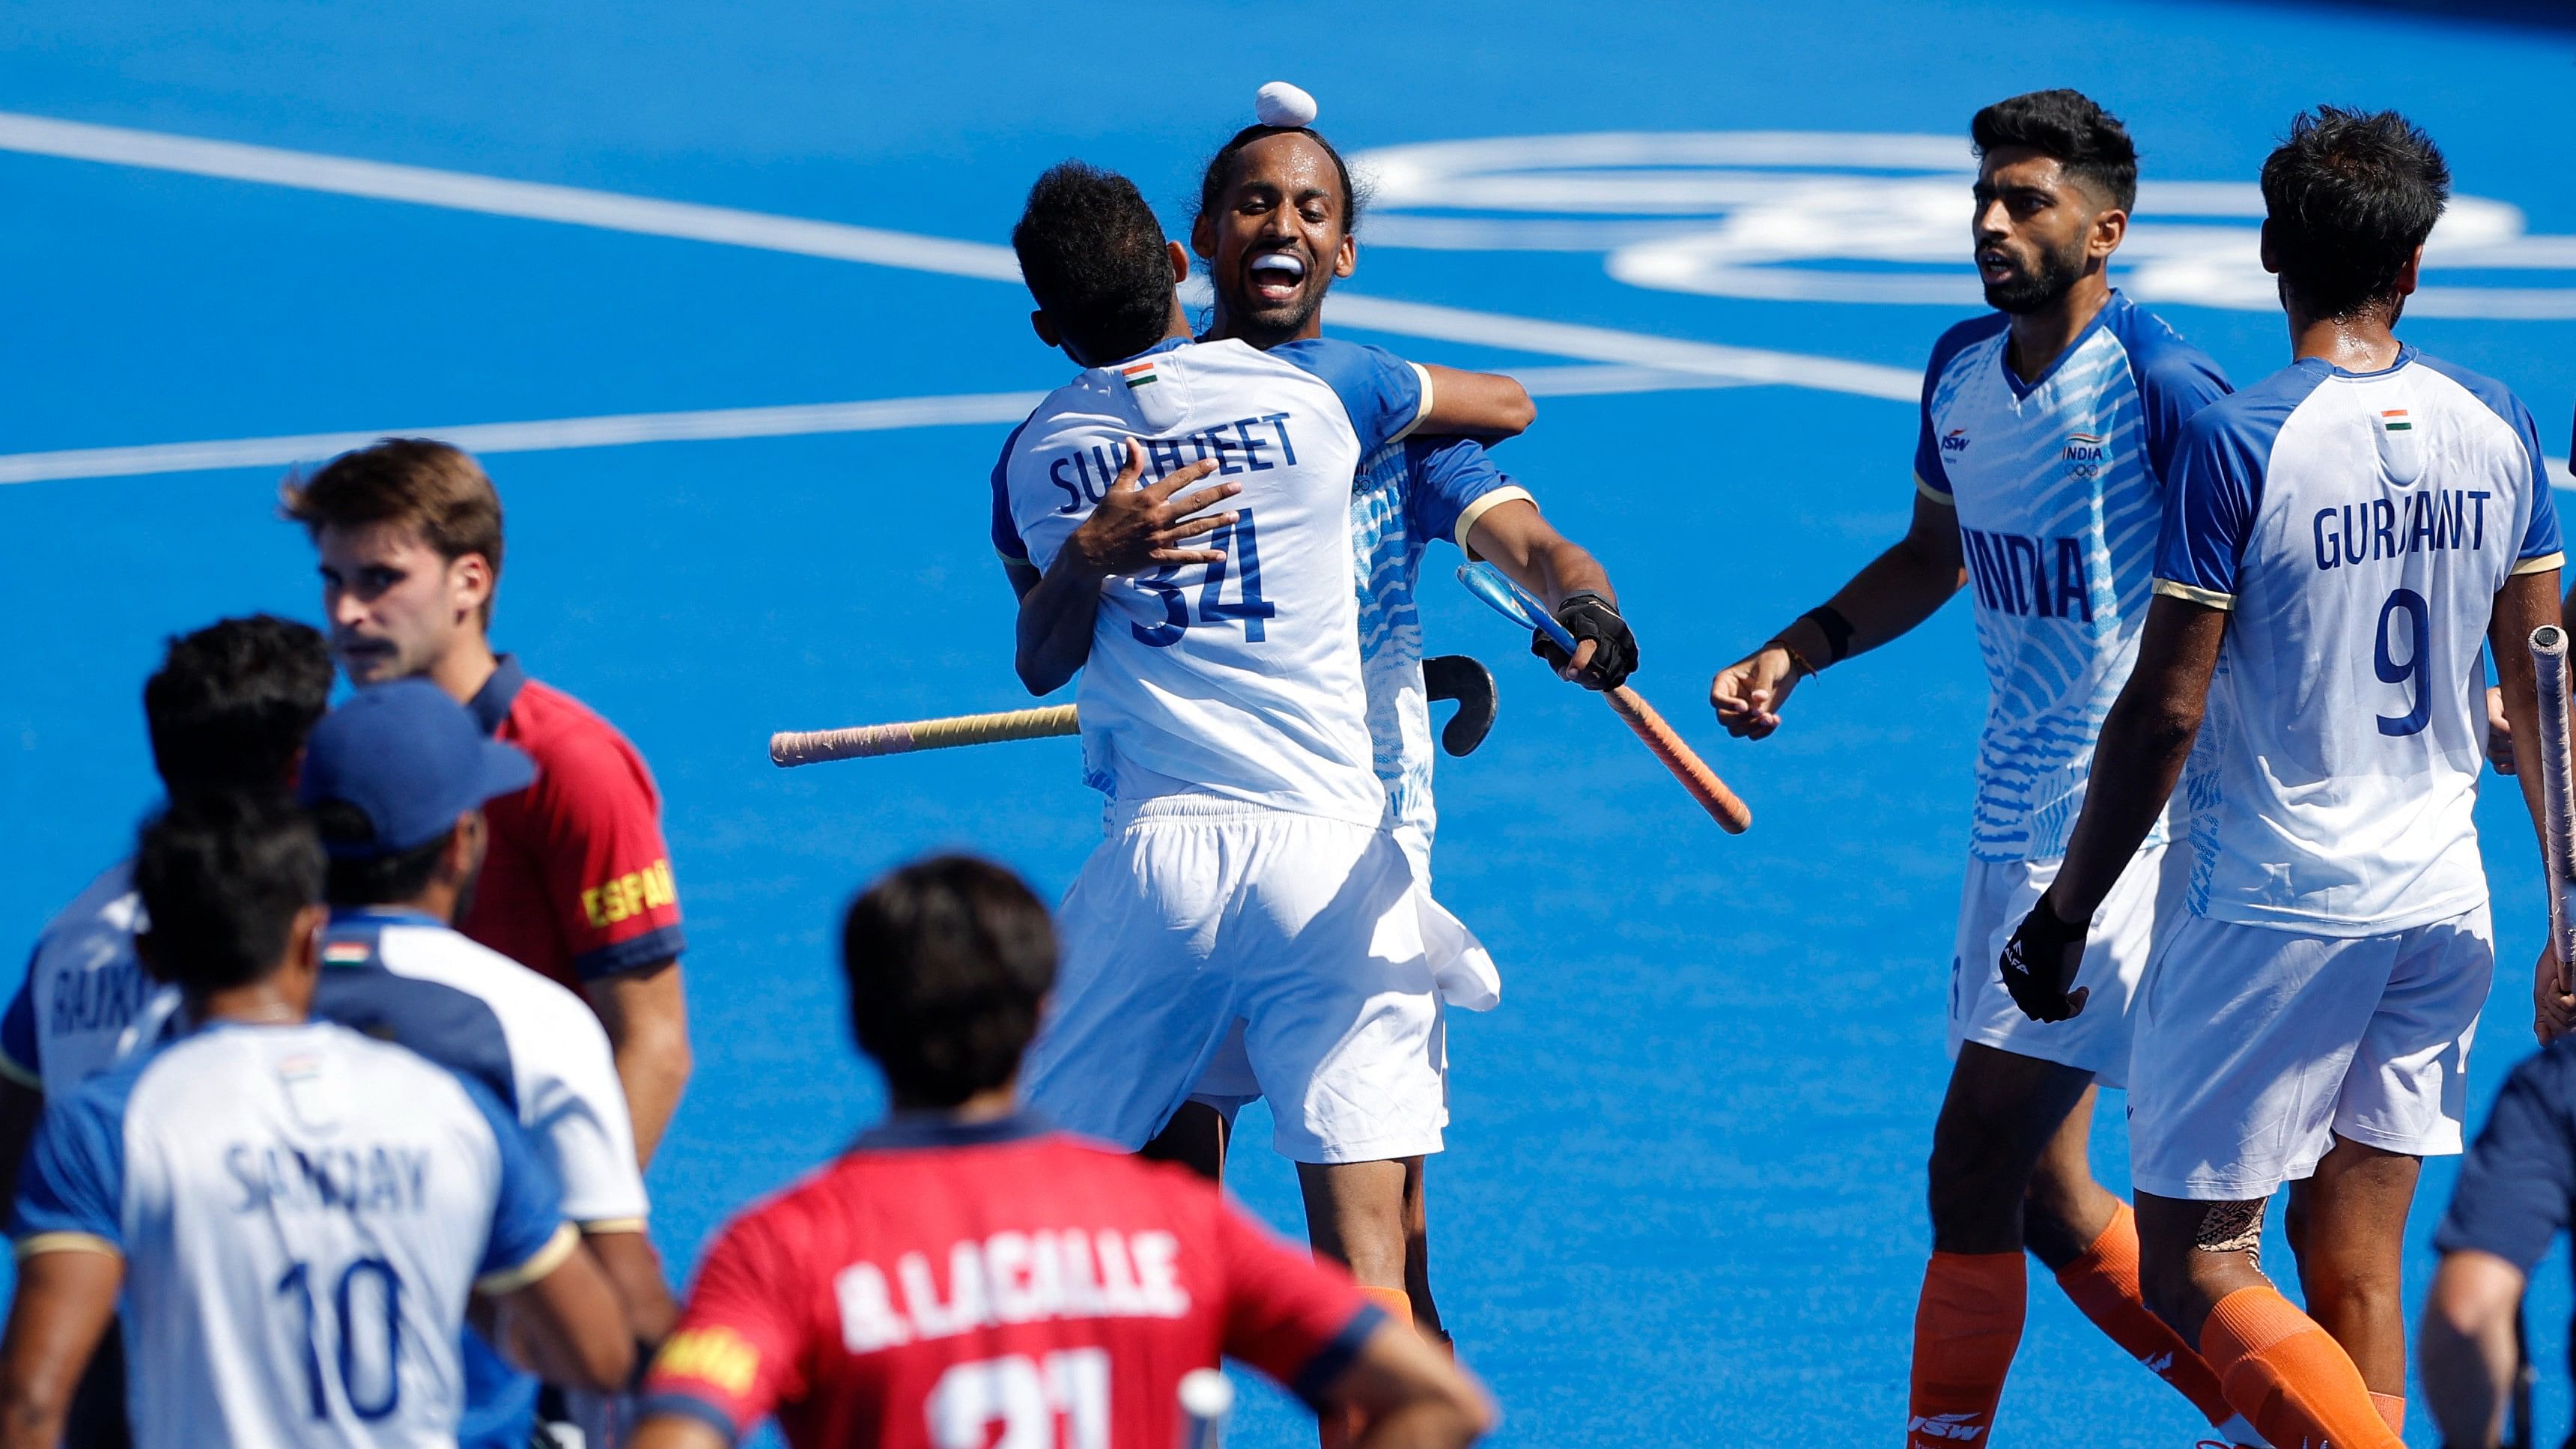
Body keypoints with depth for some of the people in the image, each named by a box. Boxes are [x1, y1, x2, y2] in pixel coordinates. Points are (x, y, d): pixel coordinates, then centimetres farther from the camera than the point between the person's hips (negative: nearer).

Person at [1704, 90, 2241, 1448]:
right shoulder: (1962, 368, 9)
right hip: (2010, 816, 8)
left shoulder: (2160, 386, -14)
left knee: (1975, 1173, -9)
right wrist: (1796, 650, 12)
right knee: (2046, 1196, 13)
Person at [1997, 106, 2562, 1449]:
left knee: (2194, 1265, 0)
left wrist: (2063, 916, -5)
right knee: (2355, 1273, 13)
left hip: (2278, 906, -6)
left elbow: (2163, 713, -13)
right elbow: (2539, 692, 8)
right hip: (2444, 906, 6)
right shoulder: (2498, 428, 2)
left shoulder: (2236, 443, -14)